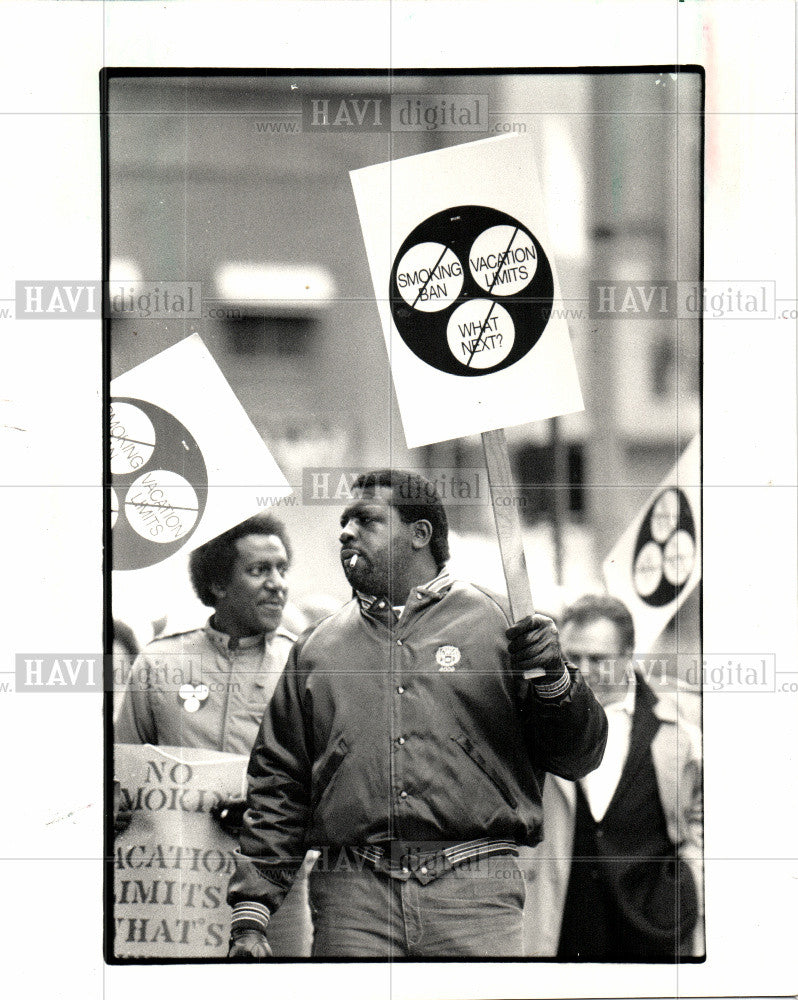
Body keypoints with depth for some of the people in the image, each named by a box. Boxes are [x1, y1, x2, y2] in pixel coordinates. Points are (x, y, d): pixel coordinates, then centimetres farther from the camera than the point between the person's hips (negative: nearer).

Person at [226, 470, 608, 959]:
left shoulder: (498, 622, 7)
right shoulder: (316, 648, 15)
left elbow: (578, 757, 7)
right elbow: (277, 787, 15)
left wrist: (554, 679, -12)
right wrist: (251, 911, 8)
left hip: (475, 895, -2)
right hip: (351, 901, 2)